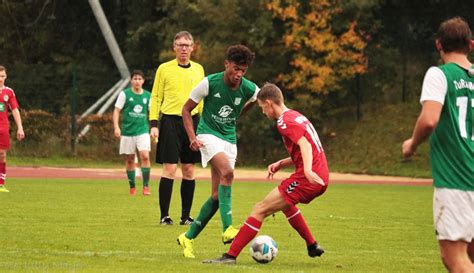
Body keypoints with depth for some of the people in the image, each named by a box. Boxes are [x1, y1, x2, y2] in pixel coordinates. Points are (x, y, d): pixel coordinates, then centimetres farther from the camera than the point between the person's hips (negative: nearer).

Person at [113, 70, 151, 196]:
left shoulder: (147, 95, 6)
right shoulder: (125, 94, -1)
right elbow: (116, 111, -1)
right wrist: (116, 127, -11)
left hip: (142, 130, 0)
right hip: (127, 132, 0)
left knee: (145, 156, -16)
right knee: (130, 159, 5)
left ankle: (146, 186, -10)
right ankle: (132, 187, 18)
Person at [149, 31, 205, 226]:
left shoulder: (198, 69, 12)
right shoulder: (164, 69, 2)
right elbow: (156, 98, 3)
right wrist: (154, 124, -5)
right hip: (170, 120, -3)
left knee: (189, 170, 5)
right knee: (169, 168, -8)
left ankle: (186, 216, 11)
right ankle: (164, 216, -3)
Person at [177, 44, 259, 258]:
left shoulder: (249, 89, -6)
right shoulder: (210, 83, -14)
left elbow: (253, 101, 21)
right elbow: (186, 109, -3)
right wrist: (192, 137, -14)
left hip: (229, 140, 5)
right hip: (209, 135, -5)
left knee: (217, 196, 1)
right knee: (227, 172, -32)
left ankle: (188, 237, 16)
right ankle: (227, 229, -37)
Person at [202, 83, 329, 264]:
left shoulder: (284, 121, -9)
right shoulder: (297, 116, 19)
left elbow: (305, 145, -24)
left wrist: (308, 170, -39)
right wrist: (281, 164, 15)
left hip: (306, 180, -10)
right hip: (321, 178, 10)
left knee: (260, 210, -8)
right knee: (284, 202, 35)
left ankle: (231, 256, -12)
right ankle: (312, 246, 36)